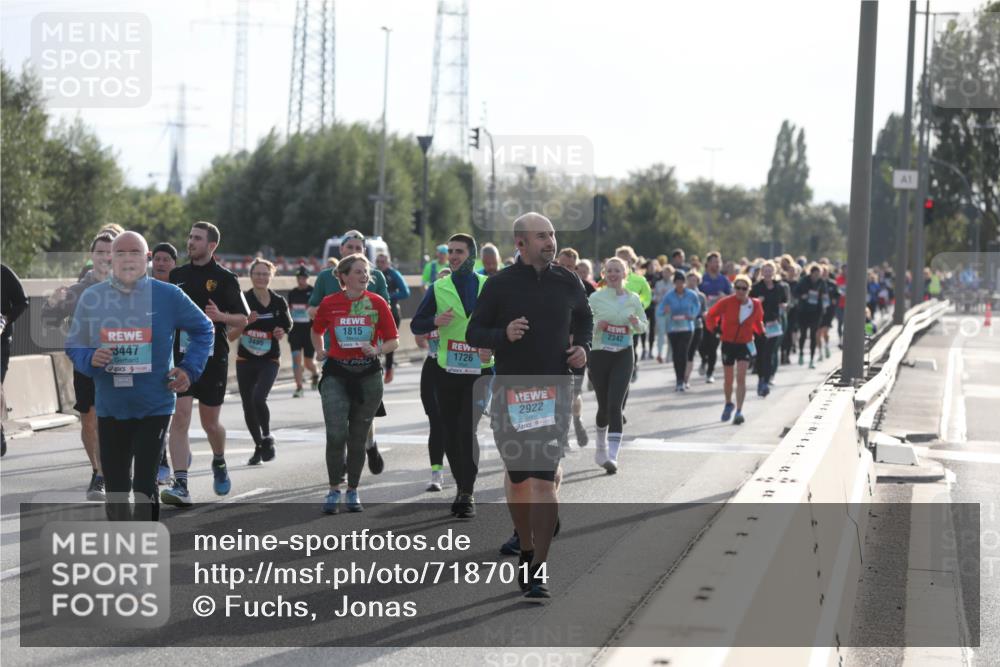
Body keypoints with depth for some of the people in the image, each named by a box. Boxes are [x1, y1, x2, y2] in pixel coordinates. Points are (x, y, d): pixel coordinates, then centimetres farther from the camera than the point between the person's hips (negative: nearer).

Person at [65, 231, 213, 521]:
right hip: (110, 408, 2)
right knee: (116, 488, 10)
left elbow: (203, 329, 10)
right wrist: (90, 359, -13)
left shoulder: (168, 296, -5)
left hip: (154, 407, -2)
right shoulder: (91, 298, 0)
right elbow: (73, 346, 9)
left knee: (145, 486, -5)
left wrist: (190, 368, 1)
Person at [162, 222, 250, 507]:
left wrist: (220, 316, -19)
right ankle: (180, 486, -16)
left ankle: (219, 463, 41)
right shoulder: (176, 276, 9)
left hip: (213, 358, -2)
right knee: (180, 417, -12)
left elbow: (243, 320, -1)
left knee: (210, 422, 9)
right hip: (180, 356, 2)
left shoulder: (224, 278, -2)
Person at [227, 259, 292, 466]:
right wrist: (245, 322, -21)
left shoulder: (278, 302, 0)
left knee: (258, 398, -23)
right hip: (245, 361, 2)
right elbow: (230, 336, -4)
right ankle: (259, 446, 26)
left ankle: (267, 437, 0)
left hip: (269, 360, -2)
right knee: (248, 405, 6)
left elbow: (287, 327, 15)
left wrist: (281, 333, -8)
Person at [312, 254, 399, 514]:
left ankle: (352, 491, 23)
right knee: (336, 434, -13)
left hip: (368, 375, 1)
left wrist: (377, 350, -14)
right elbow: (317, 330, 20)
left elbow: (393, 340, 4)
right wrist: (320, 351, 5)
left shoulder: (377, 303, 0)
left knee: (358, 438, 8)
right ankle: (334, 490, 2)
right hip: (336, 374, -1)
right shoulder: (329, 303, 0)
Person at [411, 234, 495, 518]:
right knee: (450, 433, 6)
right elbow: (416, 325, 5)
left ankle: (468, 494, -6)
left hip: (479, 370, -2)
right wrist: (435, 321, -16)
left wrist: (493, 346, -8)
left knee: (467, 430, -13)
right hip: (447, 372, 2)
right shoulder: (438, 289, 5)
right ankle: (462, 488, 22)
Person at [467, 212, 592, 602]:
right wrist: (504, 334, -17)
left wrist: (583, 347, 6)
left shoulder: (567, 283, 7)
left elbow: (583, 318, 26)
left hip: (555, 390, 0)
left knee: (543, 480, -11)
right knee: (517, 477, 10)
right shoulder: (499, 285, -1)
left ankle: (538, 571, -12)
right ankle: (527, 551, 32)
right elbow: (474, 333, 2)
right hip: (510, 390, 0)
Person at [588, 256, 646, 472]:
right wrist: (597, 325, -21)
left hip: (623, 356, 0)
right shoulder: (595, 298, -2)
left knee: (615, 405, -13)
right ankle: (601, 449, 34)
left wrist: (637, 323, -7)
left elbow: (644, 325, 15)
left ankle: (612, 456, -16)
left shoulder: (633, 299, 4)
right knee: (604, 405, 8)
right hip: (599, 355, 0)